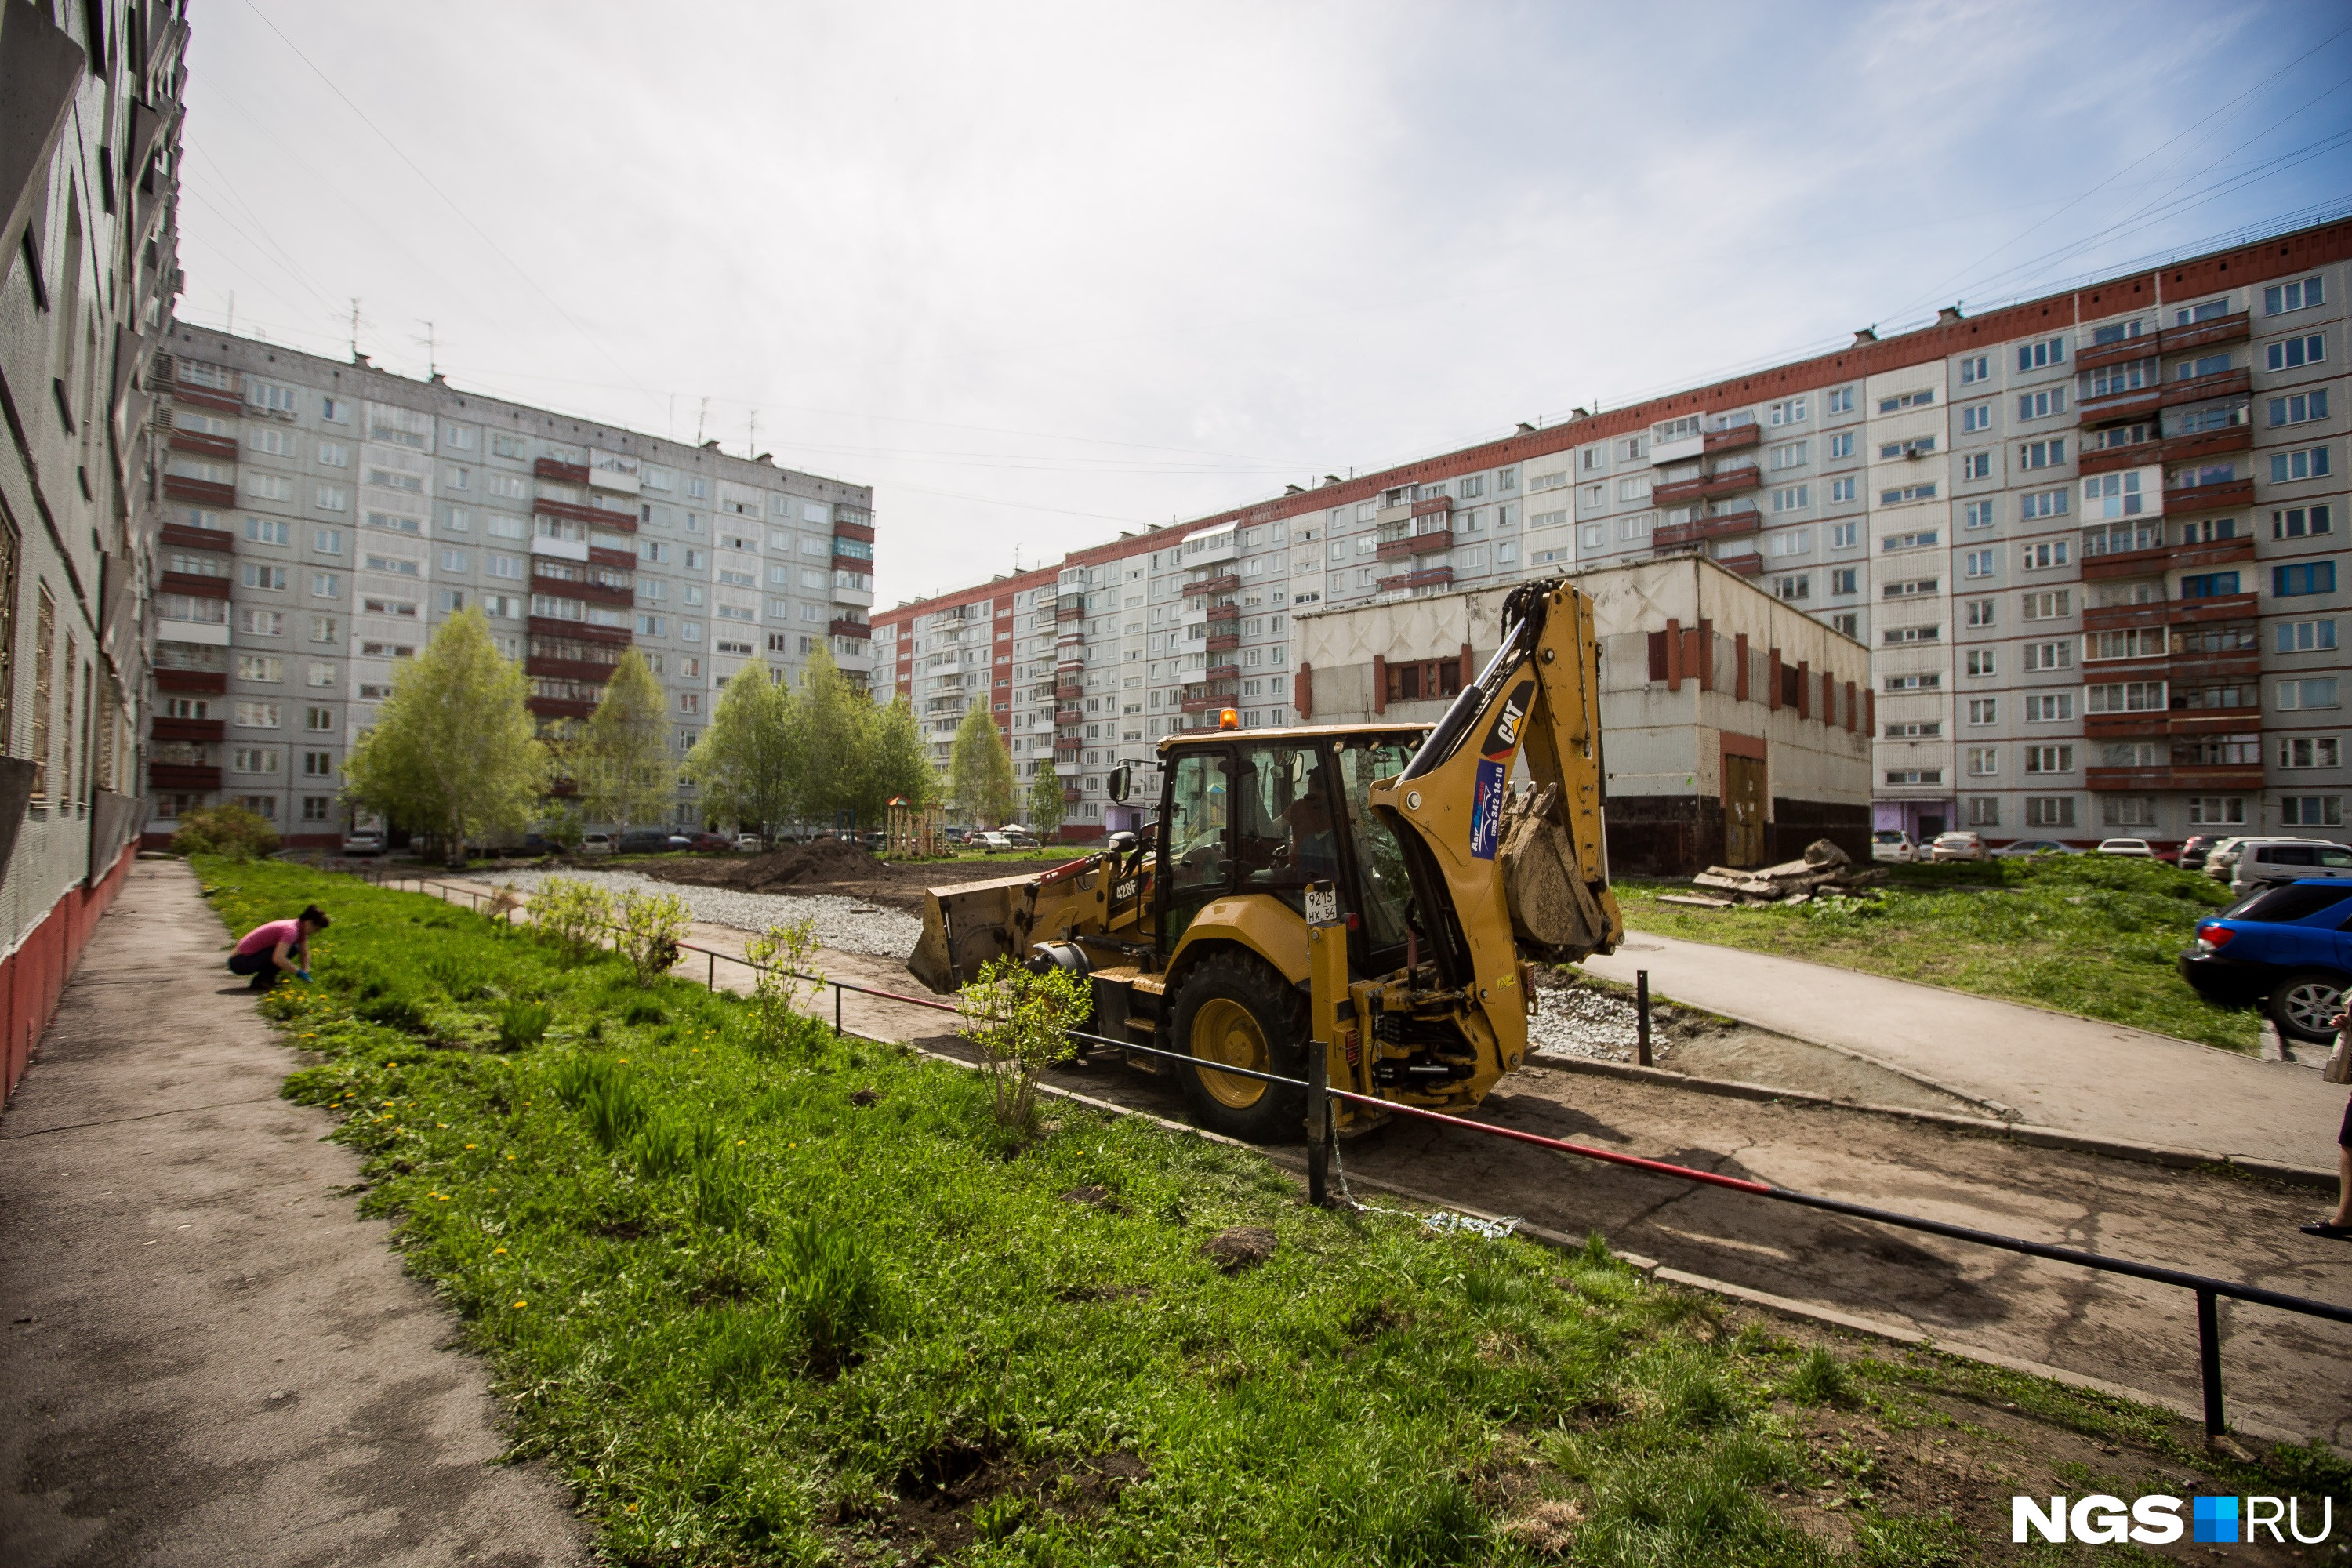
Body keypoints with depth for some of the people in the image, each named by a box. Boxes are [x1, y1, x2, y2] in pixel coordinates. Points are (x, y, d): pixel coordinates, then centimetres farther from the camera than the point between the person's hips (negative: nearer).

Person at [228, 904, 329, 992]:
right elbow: (278, 959, -37)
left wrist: (305, 973, -3)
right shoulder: (291, 931, -25)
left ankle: (266, 979, 6)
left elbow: (305, 954, 11)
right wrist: (300, 973, -30)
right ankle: (261, 981, -13)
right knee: (291, 949, -25)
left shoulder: (301, 929, 3)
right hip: (240, 962, -9)